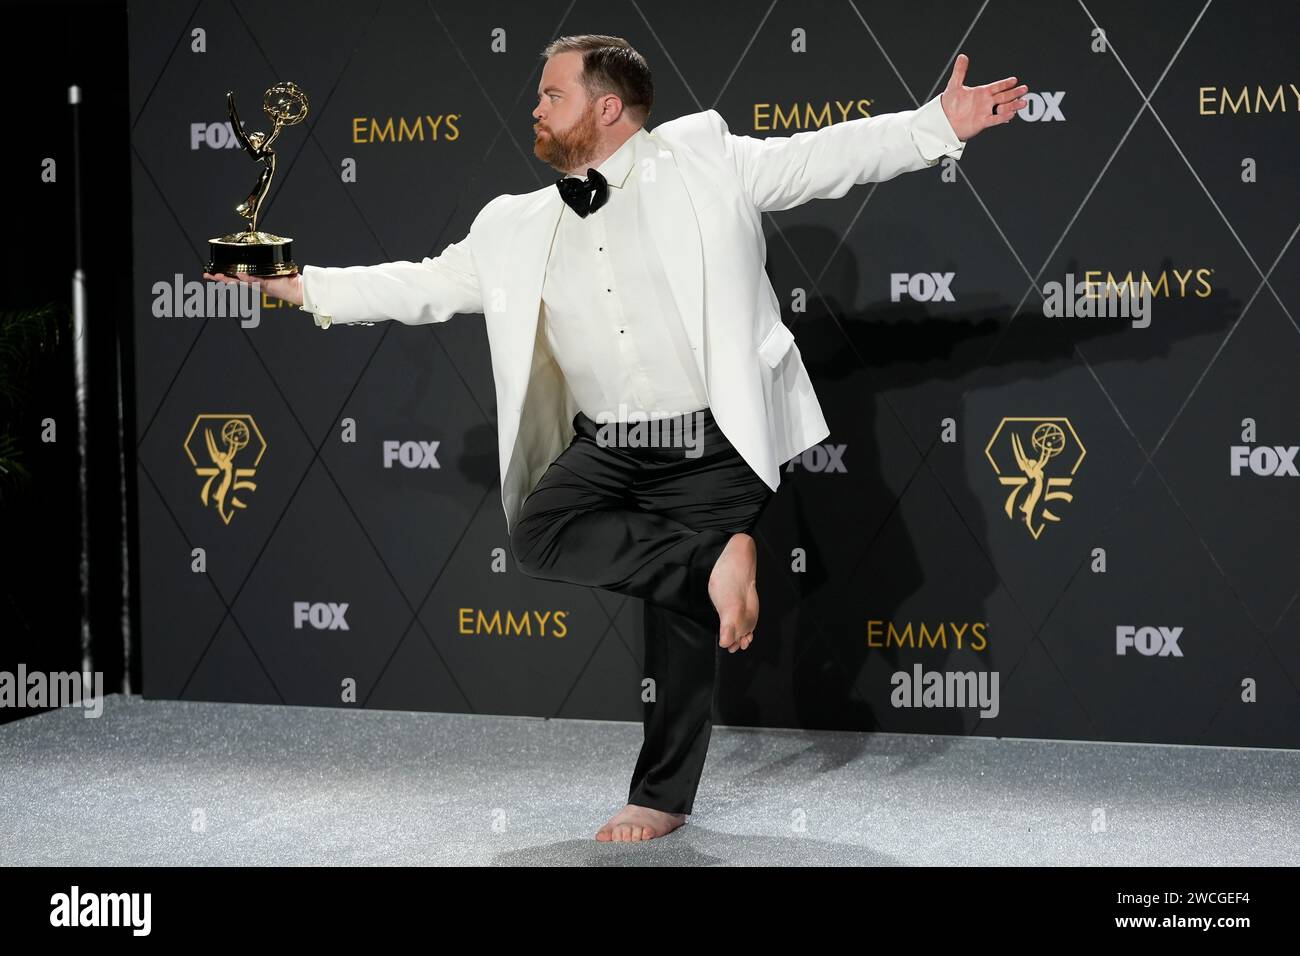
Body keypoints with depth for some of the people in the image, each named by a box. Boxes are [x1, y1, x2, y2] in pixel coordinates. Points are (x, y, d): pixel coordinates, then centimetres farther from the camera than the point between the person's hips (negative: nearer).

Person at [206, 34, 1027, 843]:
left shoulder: (704, 157, -2)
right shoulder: (518, 227, 10)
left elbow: (828, 156, -6)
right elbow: (426, 286, 14)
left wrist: (941, 126, -17)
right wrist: (304, 286, 7)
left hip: (713, 450, -4)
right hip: (606, 450, 4)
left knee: (685, 616, 1)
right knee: (540, 534, -23)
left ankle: (664, 795, 19)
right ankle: (717, 561, -13)